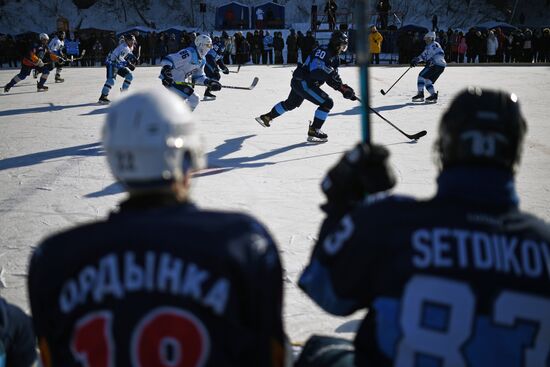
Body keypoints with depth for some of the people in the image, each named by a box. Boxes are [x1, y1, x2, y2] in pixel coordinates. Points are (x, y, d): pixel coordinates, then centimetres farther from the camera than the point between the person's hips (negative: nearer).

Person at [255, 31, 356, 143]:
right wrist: (329, 72, -33)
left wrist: (344, 89, -3)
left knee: (291, 104, 30)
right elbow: (315, 69, -30)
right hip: (302, 82, -11)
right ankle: (313, 132, -12)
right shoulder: (324, 51, -20)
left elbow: (334, 79, 9)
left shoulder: (335, 58, 10)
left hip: (300, 82, 11)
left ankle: (267, 117, 48)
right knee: (327, 103, -16)